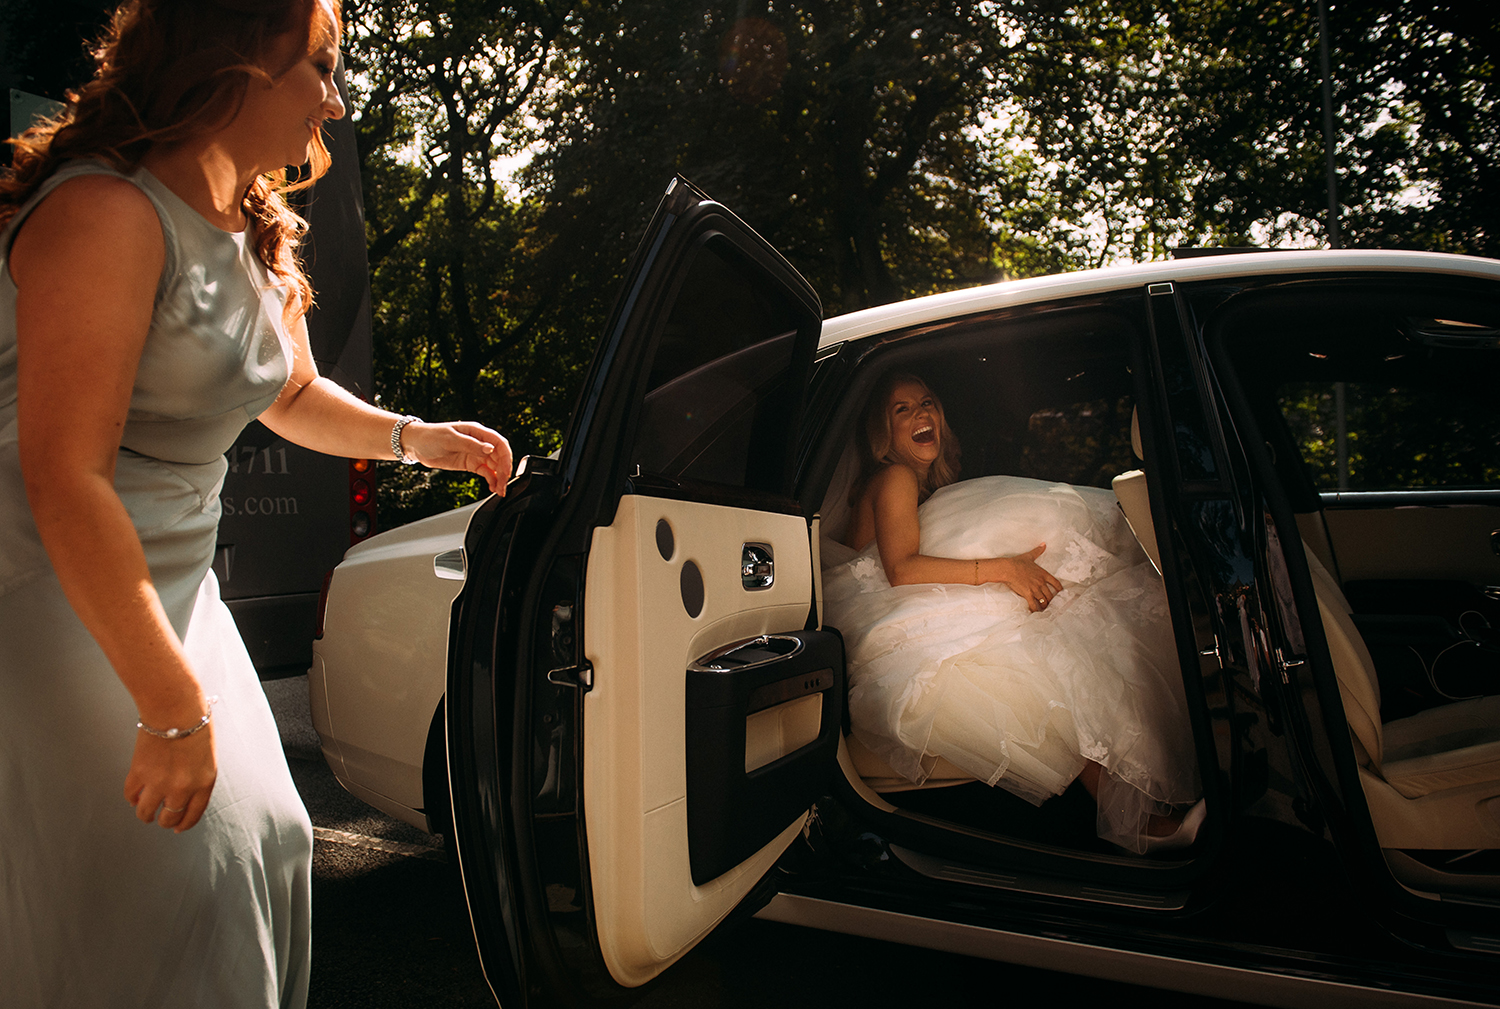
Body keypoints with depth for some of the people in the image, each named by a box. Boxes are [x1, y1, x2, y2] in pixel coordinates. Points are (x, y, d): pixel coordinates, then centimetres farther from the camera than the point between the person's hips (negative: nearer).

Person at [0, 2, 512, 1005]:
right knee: (176, 889, -5)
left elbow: (292, 397, 26)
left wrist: (416, 437, 12)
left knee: (265, 839, 14)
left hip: (172, 594, 9)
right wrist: (175, 708, -27)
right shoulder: (107, 212, -21)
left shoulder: (260, 238, 8)